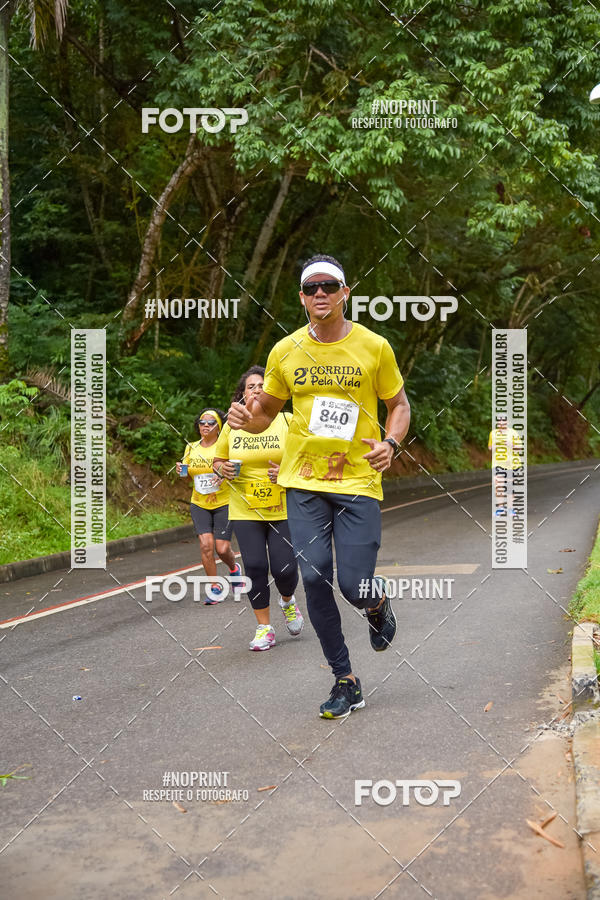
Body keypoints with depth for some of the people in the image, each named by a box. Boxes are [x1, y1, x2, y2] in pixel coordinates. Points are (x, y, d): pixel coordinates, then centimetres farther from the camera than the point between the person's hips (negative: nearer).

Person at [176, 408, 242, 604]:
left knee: (222, 549, -5)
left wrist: (226, 475, -33)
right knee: (206, 545, -12)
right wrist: (181, 471, -5)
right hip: (199, 505, 3)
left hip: (224, 503, -3)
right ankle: (215, 587, 2)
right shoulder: (191, 448, 6)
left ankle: (234, 568, 31)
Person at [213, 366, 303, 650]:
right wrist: (222, 469, -8)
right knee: (255, 566, -4)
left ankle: (288, 601, 31)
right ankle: (264, 628, 12)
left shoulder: (287, 422, -2)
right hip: (245, 511, 1)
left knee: (284, 568, -5)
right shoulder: (232, 426, 4)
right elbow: (218, 461, 15)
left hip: (283, 509, -1)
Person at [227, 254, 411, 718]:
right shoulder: (285, 351, 3)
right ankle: (346, 682, 14)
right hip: (304, 481, 2)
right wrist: (246, 419, -9)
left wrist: (390, 443, -11)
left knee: (354, 585, -9)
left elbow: (399, 404, 8)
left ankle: (379, 603, 32)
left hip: (358, 478, -2)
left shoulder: (374, 346, -2)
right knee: (314, 579, -3)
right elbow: (266, 412, 15)